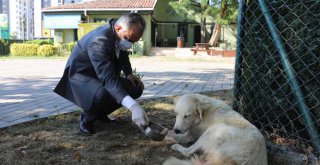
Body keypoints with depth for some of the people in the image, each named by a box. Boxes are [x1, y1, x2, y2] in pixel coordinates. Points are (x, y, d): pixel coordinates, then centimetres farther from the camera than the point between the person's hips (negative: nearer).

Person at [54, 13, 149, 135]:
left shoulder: (122, 35, -11)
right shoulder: (99, 41, -36)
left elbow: (123, 55, 13)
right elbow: (108, 79, -46)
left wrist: (129, 74, -5)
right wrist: (133, 106, -56)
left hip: (103, 74, 8)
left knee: (136, 87, -8)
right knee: (102, 94, -39)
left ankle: (101, 113, 10)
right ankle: (86, 119, -6)